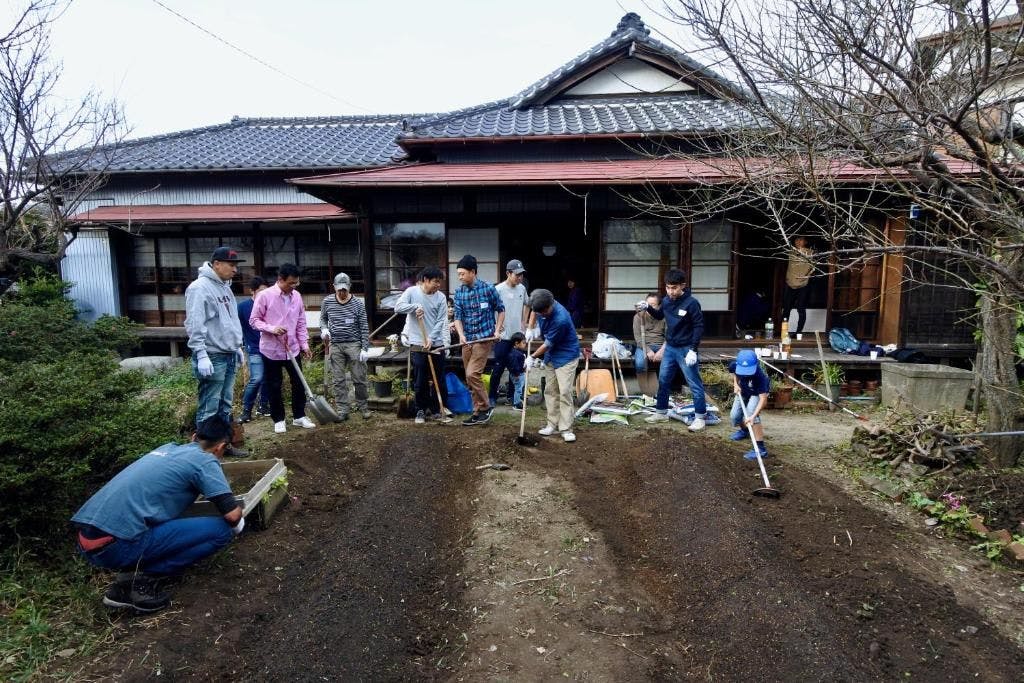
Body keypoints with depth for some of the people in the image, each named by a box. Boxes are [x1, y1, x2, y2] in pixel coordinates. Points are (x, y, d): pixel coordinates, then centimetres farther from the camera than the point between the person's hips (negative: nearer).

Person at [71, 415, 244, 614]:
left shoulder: (168, 448, 22)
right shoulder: (205, 460, -1)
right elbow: (232, 514, -6)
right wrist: (236, 526, 17)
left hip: (87, 538, 8)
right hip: (116, 544, -8)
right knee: (221, 530, -5)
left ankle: (127, 580, 12)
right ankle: (143, 578, -3)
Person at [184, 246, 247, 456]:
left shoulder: (225, 287, 16)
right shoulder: (200, 287, -13)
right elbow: (194, 325, -19)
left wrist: (237, 347, 22)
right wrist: (201, 355, -23)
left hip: (229, 356, 9)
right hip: (213, 357, -9)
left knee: (225, 405, 15)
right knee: (208, 409, -4)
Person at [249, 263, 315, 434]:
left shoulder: (297, 296, 3)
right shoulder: (265, 296, -12)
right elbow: (254, 320, -7)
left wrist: (304, 344, 6)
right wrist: (271, 328, -23)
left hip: (293, 349, 4)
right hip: (271, 349, -4)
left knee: (299, 383, 9)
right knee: (274, 386, 6)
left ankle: (299, 416, 23)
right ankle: (278, 419, 20)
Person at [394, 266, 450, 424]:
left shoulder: (441, 297, -1)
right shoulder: (412, 292, -3)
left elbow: (441, 321, -4)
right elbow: (398, 307, -11)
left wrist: (431, 339, -14)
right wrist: (415, 306, -23)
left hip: (436, 344, 2)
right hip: (417, 345, -2)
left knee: (439, 380, 6)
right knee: (420, 381, 4)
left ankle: (436, 411, 18)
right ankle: (421, 411, 19)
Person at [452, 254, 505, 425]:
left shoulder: (488, 288, -8)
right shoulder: (459, 292, 4)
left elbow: (500, 309, 4)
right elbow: (458, 316, 2)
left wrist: (498, 330, -4)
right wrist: (461, 334, -15)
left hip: (484, 338, -6)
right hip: (467, 340, 6)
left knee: (472, 374, -15)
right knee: (470, 378, 9)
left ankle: (485, 408, 2)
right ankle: (478, 412, 20)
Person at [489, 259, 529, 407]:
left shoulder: (522, 288, 3)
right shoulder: (499, 289, -14)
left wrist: (524, 323, 13)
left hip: (518, 335, 6)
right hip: (502, 336, -6)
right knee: (498, 367, 1)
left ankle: (512, 395, 23)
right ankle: (492, 396, 14)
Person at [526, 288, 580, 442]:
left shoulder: (561, 319, -33)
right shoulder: (542, 306, -11)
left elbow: (549, 343, -21)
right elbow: (535, 312, 17)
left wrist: (532, 357, -10)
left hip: (566, 356, -8)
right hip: (550, 355, 8)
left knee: (564, 392, -11)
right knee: (550, 390, 9)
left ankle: (566, 429, -7)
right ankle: (553, 424, 16)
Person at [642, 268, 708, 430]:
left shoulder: (691, 303, -17)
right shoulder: (666, 300, 1)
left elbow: (699, 326, -15)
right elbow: (659, 316, 20)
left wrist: (693, 350, -20)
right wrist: (648, 308, 1)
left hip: (686, 349, -7)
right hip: (669, 348, 7)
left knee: (694, 384, 0)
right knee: (663, 380, 14)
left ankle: (700, 417, 8)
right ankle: (661, 412, 27)